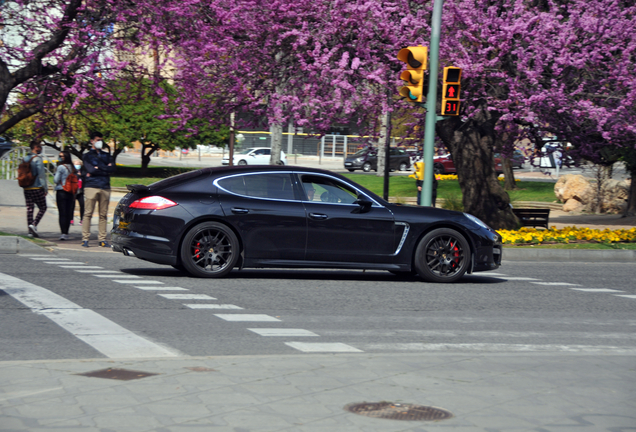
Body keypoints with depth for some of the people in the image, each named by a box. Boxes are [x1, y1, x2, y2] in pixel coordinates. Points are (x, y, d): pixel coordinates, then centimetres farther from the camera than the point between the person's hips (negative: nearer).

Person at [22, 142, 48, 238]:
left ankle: (30, 231, 5)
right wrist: (45, 187, -9)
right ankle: (34, 224, -14)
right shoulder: (37, 158, -10)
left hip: (26, 189, 7)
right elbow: (41, 174, -13)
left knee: (29, 209, 7)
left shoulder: (25, 159, 11)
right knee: (42, 208, 3)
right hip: (37, 188, -7)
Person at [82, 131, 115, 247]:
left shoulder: (106, 155, 21)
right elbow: (90, 169, -7)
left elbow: (112, 169, 5)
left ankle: (102, 239, 2)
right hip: (91, 186, -3)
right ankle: (85, 238, -6)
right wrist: (105, 169, -1)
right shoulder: (88, 156, 11)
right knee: (88, 213, -7)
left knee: (103, 215, 1)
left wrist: (98, 168, -3)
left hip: (105, 187, 3)